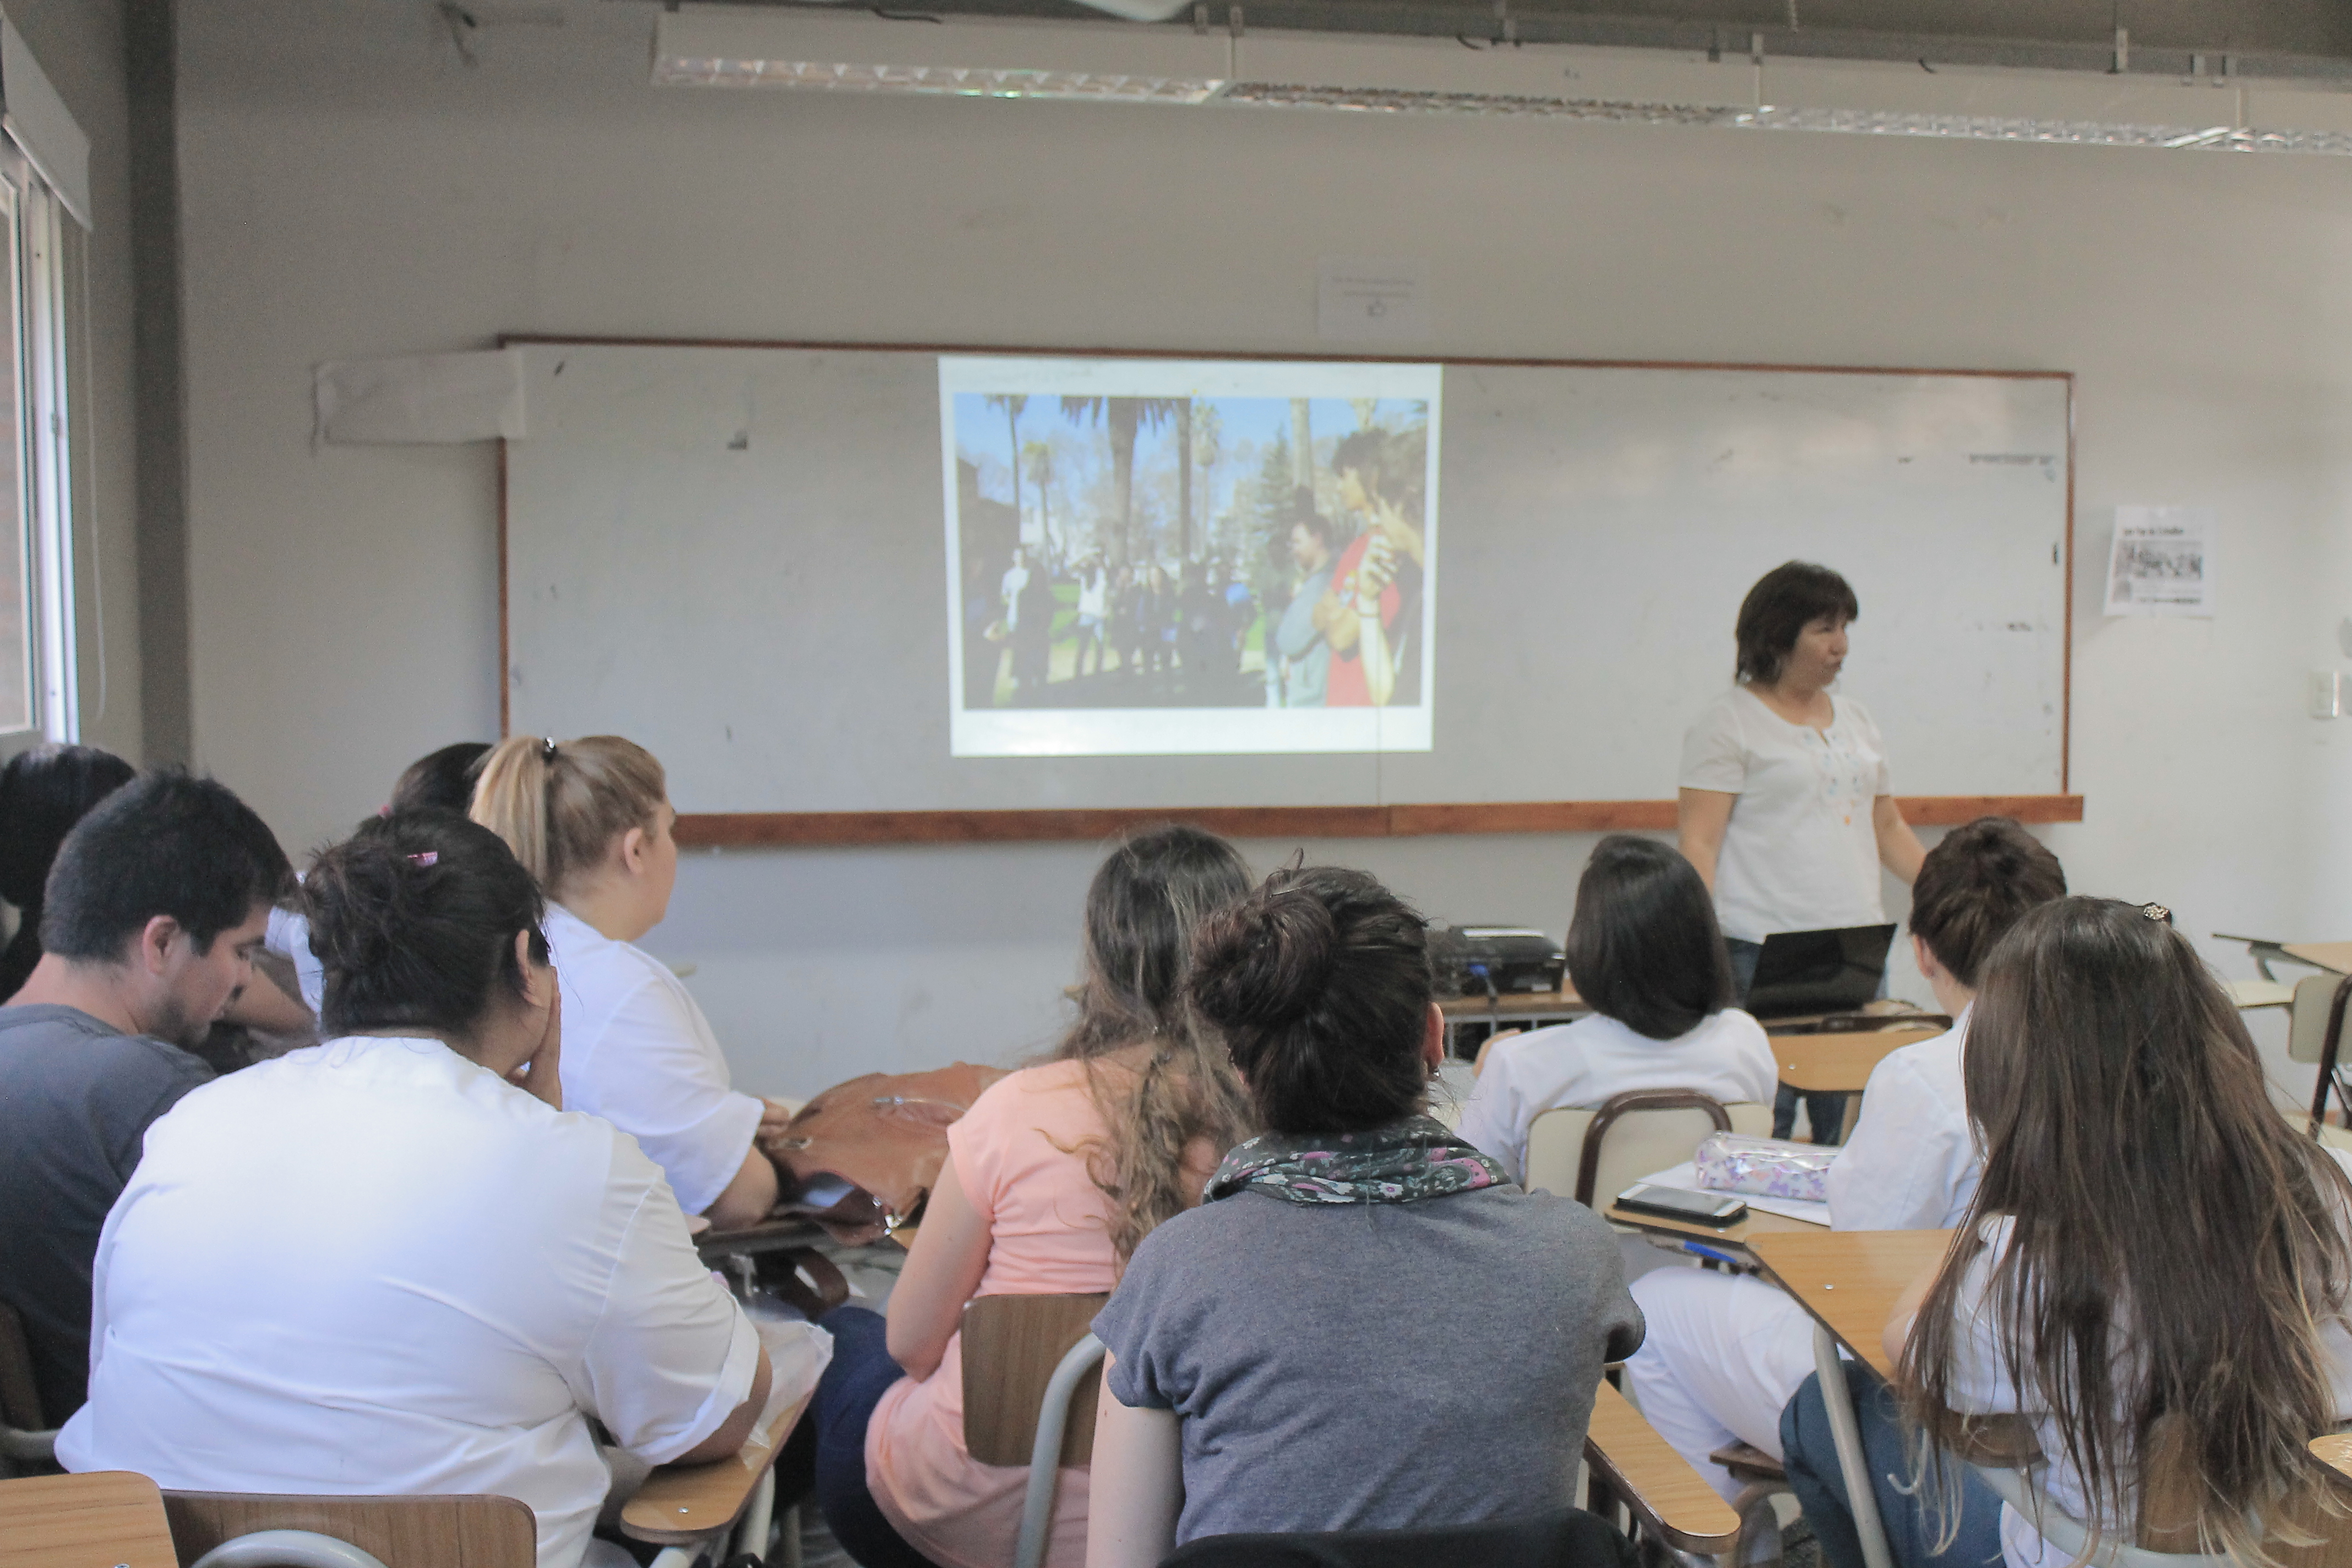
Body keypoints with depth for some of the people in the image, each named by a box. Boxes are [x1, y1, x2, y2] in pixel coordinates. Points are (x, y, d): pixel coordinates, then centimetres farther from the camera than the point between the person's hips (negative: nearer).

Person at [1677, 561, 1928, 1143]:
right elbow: (1698, 843, -9)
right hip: (1762, 957, -6)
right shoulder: (1728, 722, -2)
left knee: (1849, 1126, 5)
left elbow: (1887, 827, 24)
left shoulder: (1855, 719, 18)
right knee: (1762, 1125, -8)